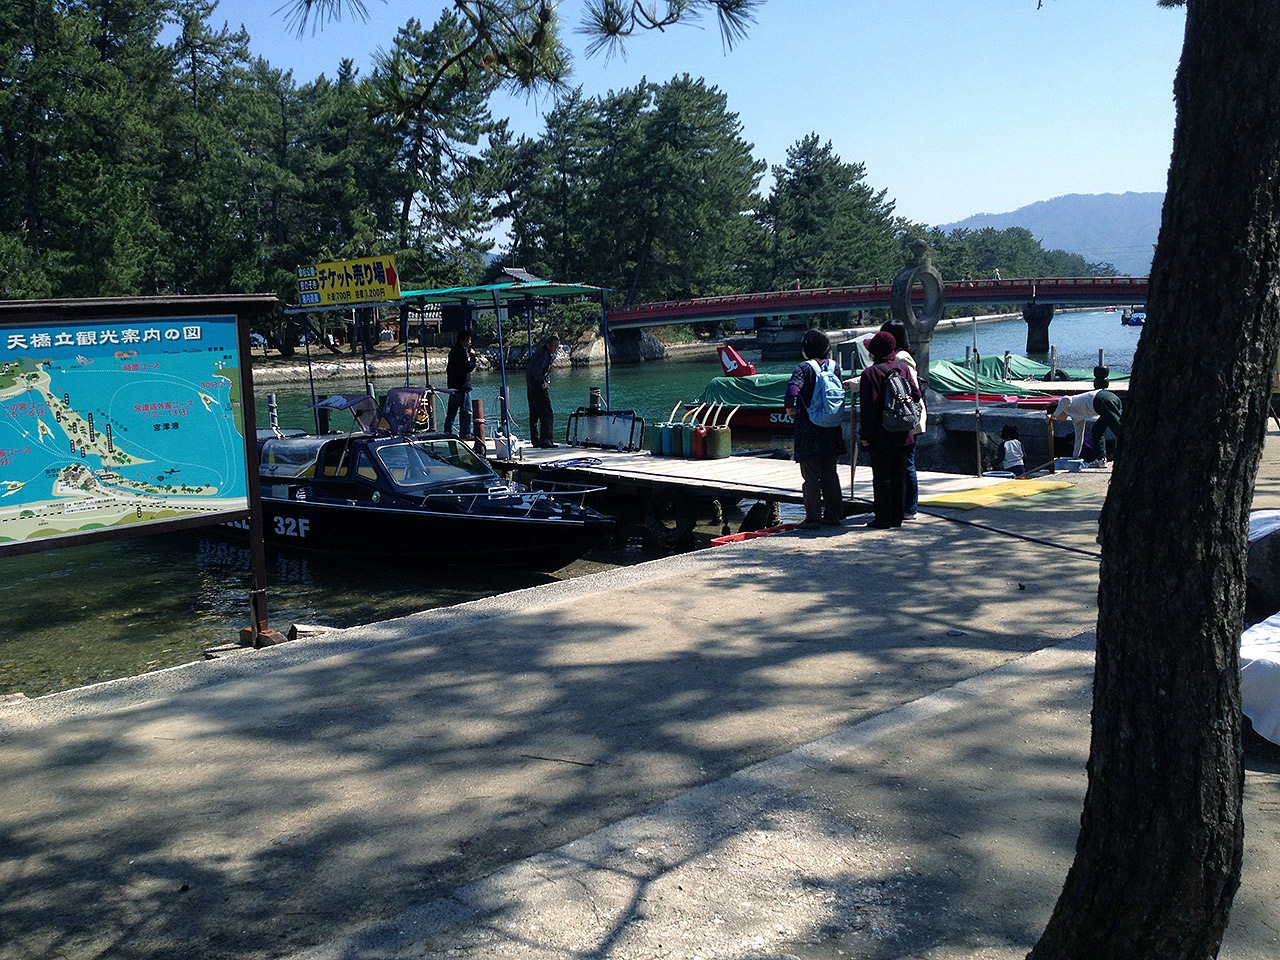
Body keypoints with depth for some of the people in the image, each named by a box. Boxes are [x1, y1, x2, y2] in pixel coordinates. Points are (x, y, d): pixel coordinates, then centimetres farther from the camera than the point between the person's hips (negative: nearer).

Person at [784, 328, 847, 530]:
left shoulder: (804, 368, -13)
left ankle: (813, 518, 3)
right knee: (830, 474, 15)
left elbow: (792, 390, -26)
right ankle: (833, 514, 20)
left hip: (808, 430, -5)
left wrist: (790, 408, -9)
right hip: (831, 429, 6)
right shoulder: (834, 367, 4)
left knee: (810, 476, 2)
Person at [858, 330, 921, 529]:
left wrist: (865, 434, -12)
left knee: (881, 477, -1)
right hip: (902, 435, 6)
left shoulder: (870, 374, -13)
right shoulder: (903, 368, 5)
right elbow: (916, 394, 8)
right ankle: (897, 517, 17)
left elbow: (868, 406, -16)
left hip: (880, 436, -6)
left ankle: (883, 519, 2)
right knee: (899, 474, 12)